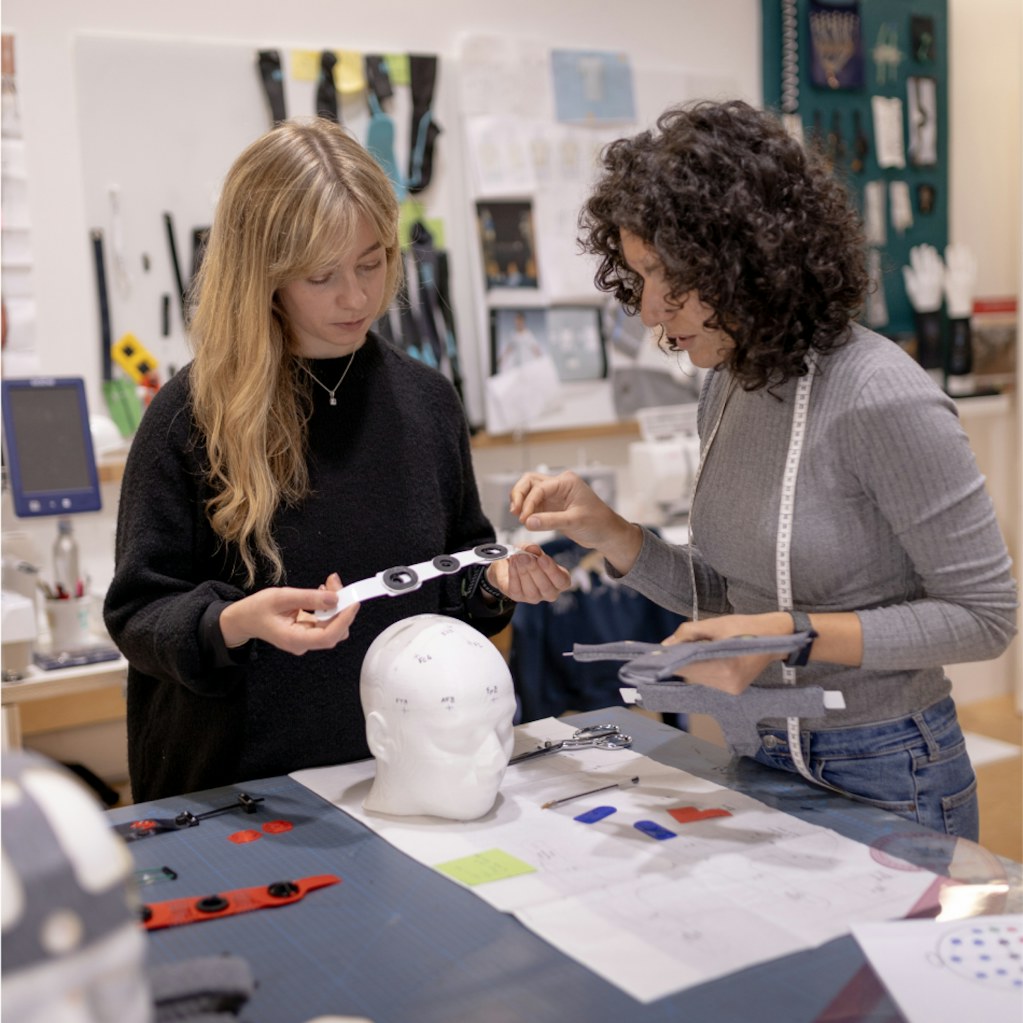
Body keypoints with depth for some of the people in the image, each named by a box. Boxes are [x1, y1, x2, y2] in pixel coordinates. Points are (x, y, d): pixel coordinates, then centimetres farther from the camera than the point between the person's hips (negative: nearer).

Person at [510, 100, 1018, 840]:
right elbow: (731, 597, 7)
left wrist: (794, 635, -24)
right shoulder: (729, 387, 1)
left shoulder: (881, 401, -23)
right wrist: (608, 534, -6)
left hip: (884, 778, -7)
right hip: (765, 761, 7)